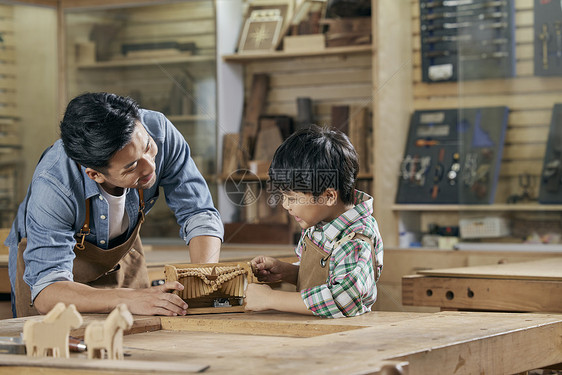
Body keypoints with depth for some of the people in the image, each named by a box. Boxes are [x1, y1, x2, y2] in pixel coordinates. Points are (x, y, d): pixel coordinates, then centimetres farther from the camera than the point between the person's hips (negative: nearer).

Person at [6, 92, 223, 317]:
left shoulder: (158, 131, -28)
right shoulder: (52, 186, -38)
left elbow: (200, 213, -19)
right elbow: (46, 292, -42)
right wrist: (128, 299, -56)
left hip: (122, 253, 2)